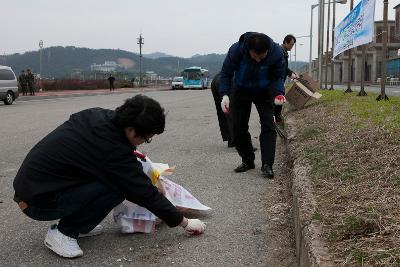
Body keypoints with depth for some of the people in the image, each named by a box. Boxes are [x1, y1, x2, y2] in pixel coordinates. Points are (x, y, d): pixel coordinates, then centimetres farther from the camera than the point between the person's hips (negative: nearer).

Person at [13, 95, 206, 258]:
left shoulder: (97, 115, -3)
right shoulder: (113, 151, -25)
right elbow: (145, 193, -17)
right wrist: (184, 222, -5)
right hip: (37, 202, -8)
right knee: (118, 186, -18)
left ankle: (76, 224, 12)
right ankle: (64, 232, -5)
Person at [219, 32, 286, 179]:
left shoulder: (277, 52, -30)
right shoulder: (236, 50, -32)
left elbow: (277, 77, -15)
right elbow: (226, 73, -20)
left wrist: (279, 93, -34)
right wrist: (225, 95, -32)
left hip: (264, 91, 0)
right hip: (241, 90, 1)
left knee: (268, 125, -12)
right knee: (239, 126, 1)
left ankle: (267, 165, -9)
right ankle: (247, 160, 17)